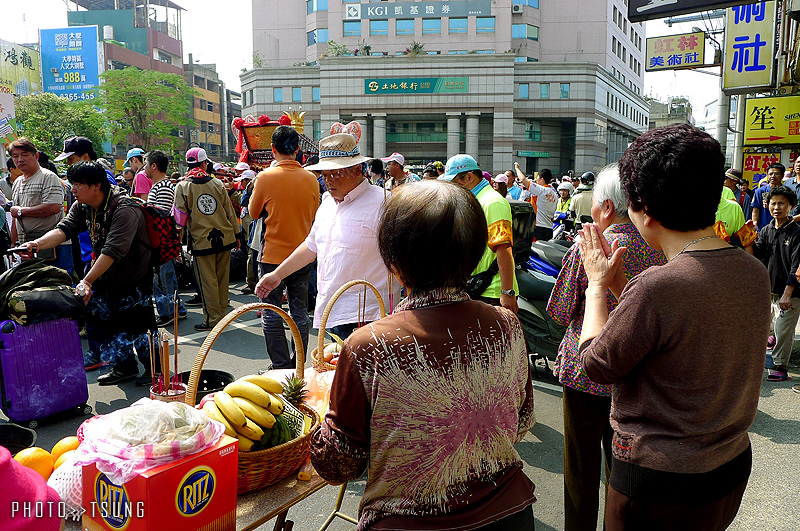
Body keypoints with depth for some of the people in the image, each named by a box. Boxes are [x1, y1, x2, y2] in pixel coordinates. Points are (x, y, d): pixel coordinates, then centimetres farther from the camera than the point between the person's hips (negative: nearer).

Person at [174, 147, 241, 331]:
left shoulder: (182, 187, -3)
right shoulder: (217, 183, 4)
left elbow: (179, 217, -6)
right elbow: (229, 210, 7)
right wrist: (237, 233, 15)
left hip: (201, 241, -3)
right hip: (225, 238, 3)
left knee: (207, 282, 3)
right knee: (222, 279, 13)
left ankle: (212, 319, 9)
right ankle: (221, 314, 23)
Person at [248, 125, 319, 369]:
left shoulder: (266, 177, -12)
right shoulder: (311, 178, -2)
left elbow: (254, 212, 2)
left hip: (273, 255, -4)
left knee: (271, 314, 7)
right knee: (300, 312, 13)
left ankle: (281, 366, 10)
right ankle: (298, 366, 21)